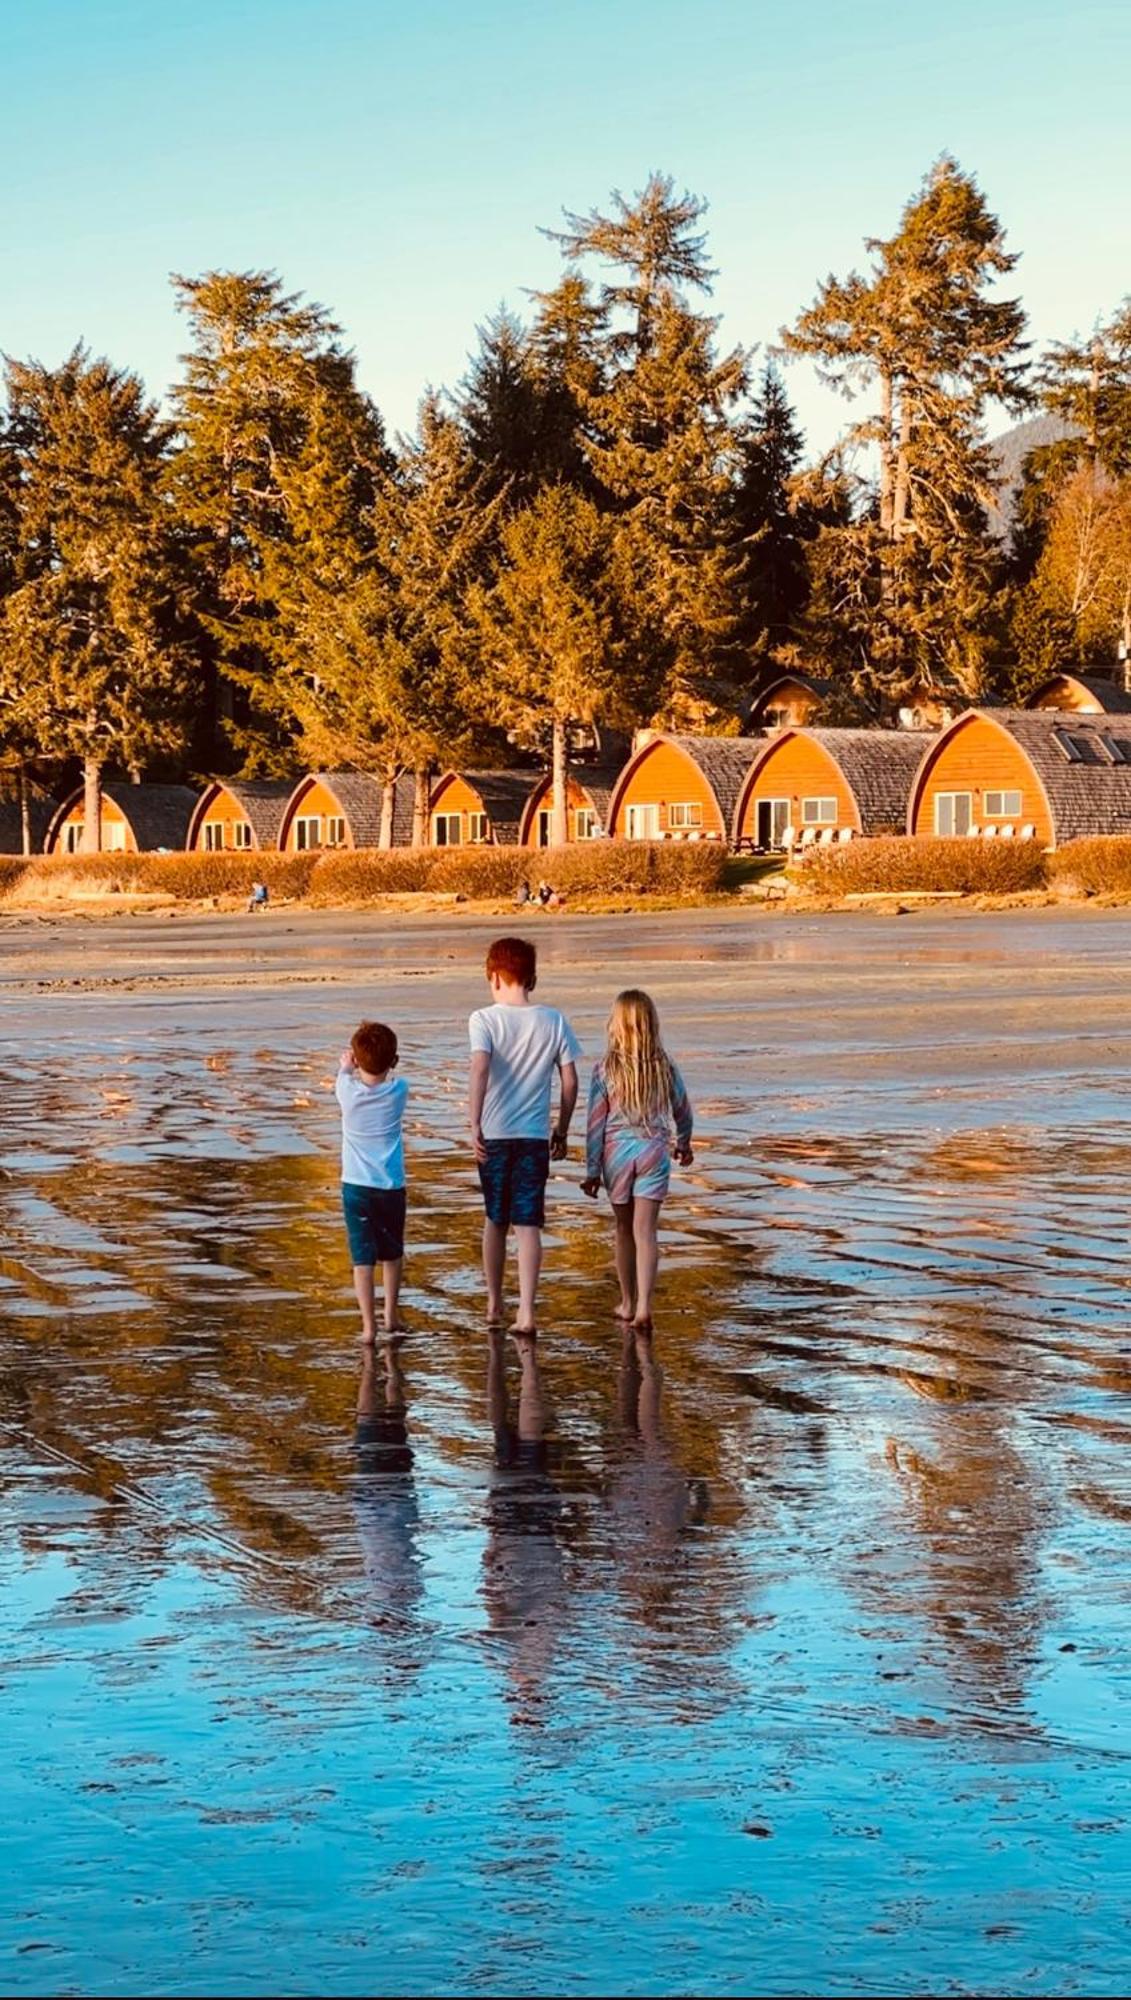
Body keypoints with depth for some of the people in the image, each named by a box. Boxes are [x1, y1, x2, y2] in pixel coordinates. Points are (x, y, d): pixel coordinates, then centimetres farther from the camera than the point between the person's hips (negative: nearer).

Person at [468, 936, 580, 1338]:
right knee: (528, 1225, 0)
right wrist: (562, 1131, 14)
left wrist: (474, 1125, -20)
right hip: (535, 1136, 0)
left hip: (494, 1134, 0)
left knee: (495, 1220, 16)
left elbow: (480, 1069, -20)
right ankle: (526, 1313, -8)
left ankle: (494, 1306, 27)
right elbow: (570, 1082, 3)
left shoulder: (484, 1019, -5)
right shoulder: (553, 1022, 1)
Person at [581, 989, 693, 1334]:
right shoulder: (664, 1066, -3)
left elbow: (595, 1122, -6)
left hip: (617, 1150, 0)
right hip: (654, 1150, 0)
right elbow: (682, 1109, 12)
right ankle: (643, 1306, -17)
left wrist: (592, 1169, 2)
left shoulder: (606, 1069, -8)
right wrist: (684, 1143, 32)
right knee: (645, 1230, -3)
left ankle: (628, 1304, 27)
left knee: (624, 1229, 16)